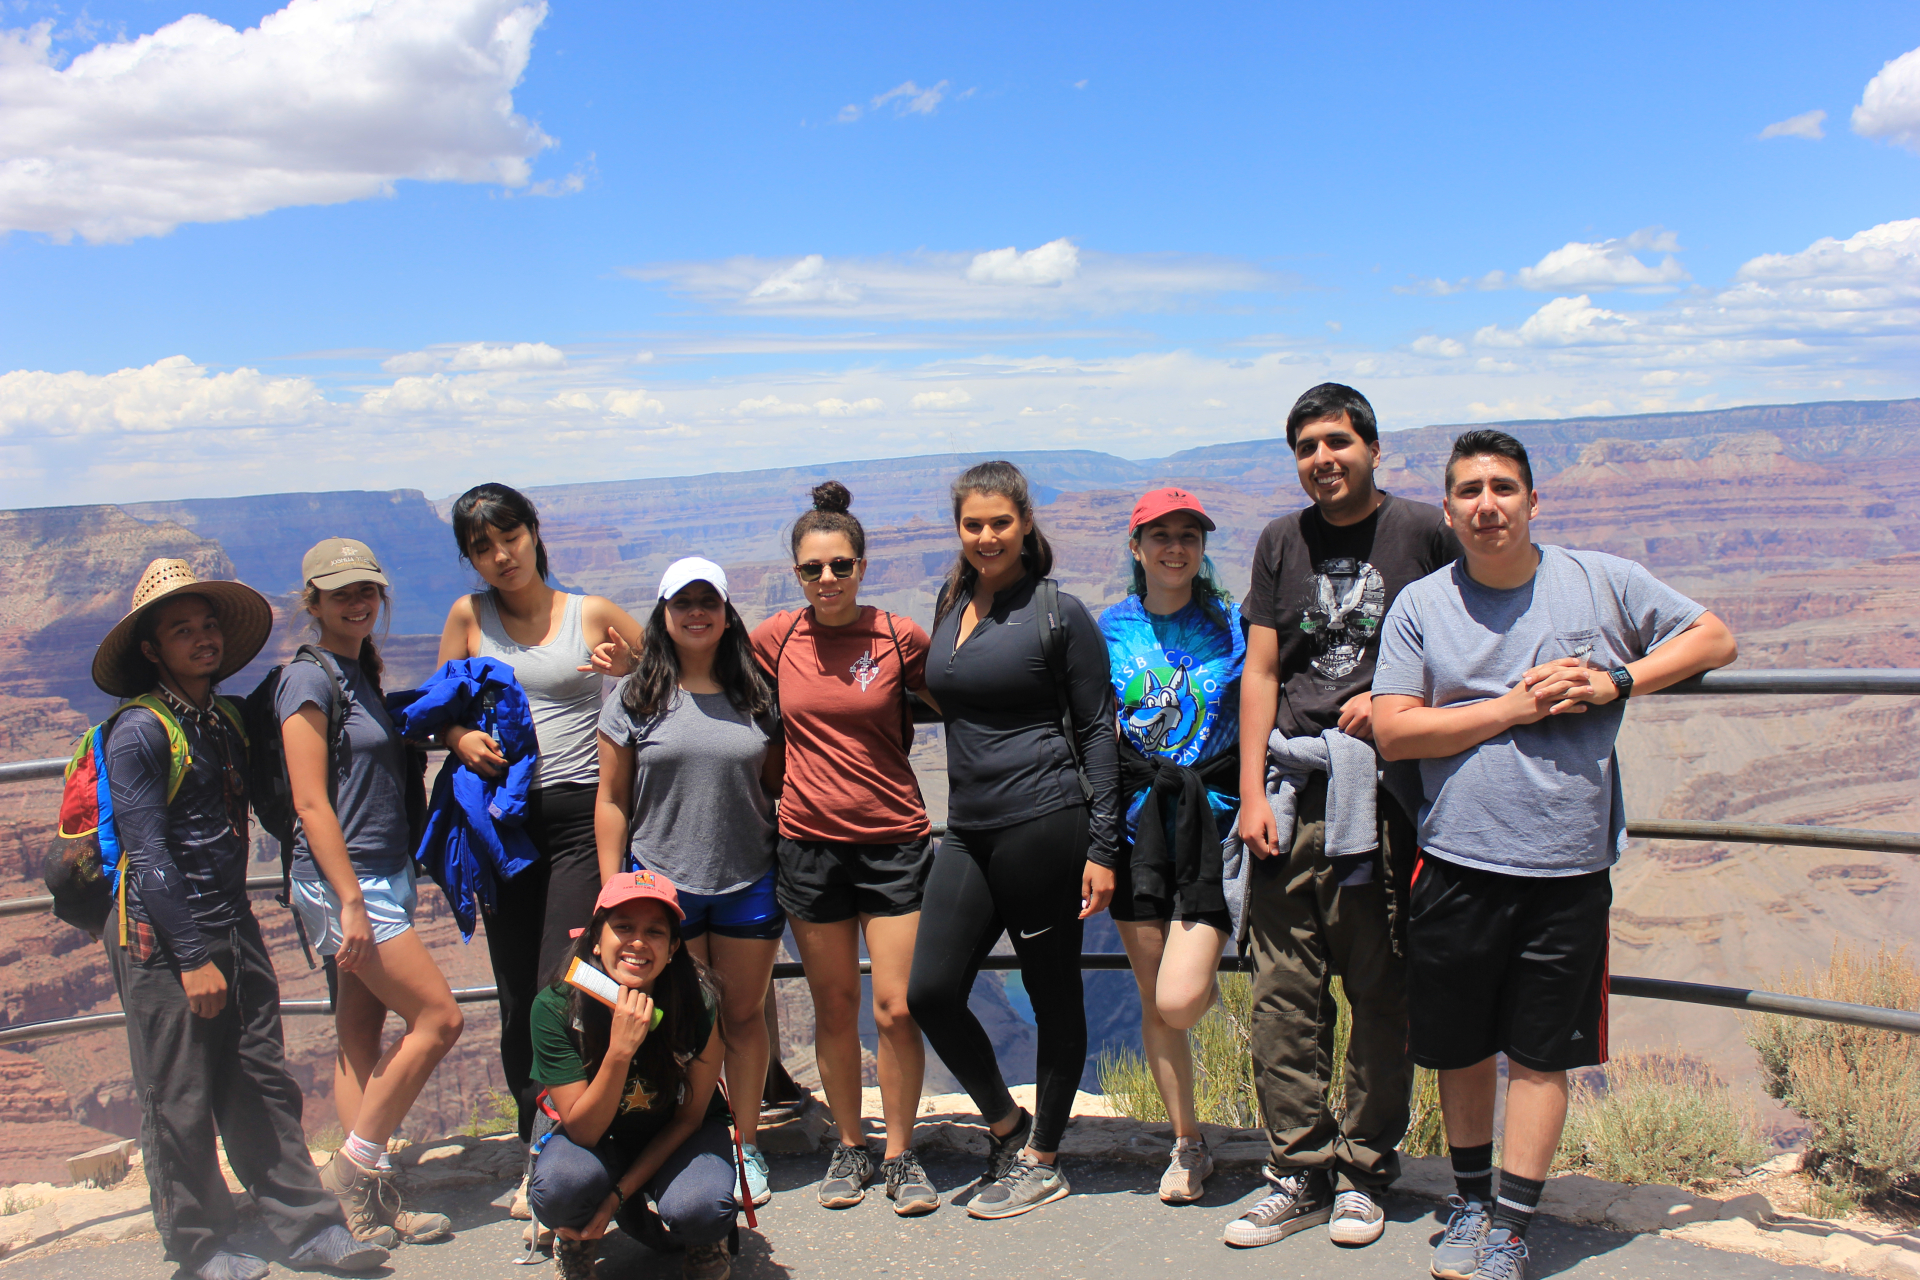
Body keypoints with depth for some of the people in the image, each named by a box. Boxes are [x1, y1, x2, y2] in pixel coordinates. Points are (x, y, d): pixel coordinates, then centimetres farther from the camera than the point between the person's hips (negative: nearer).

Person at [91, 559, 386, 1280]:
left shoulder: (226, 721, 11)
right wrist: (193, 957, -15)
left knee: (262, 1085, 10)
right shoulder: (139, 732, -12)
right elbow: (147, 855, -15)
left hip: (233, 925, 7)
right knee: (180, 1100, 4)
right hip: (160, 937, -7)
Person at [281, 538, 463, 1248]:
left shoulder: (363, 673, 15)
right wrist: (351, 902, -20)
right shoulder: (308, 679, -11)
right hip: (340, 880, -8)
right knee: (439, 1017, -9)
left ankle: (369, 1205, 14)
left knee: (361, 1036, 9)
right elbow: (311, 802, -16)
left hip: (384, 877, 8)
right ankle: (355, 1169, 3)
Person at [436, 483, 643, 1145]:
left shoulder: (592, 614, 4)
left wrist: (629, 673, -10)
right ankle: (535, 1143, 23)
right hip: (504, 818, 3)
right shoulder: (469, 617, 9)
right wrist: (461, 739, -6)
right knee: (518, 997, 8)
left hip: (581, 814, -2)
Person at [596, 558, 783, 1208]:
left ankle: (745, 1147, 23)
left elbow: (779, 785, 12)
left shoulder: (755, 694, 6)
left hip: (748, 884, 1)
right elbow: (612, 802, 3)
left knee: (744, 1016, 10)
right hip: (662, 885, -1)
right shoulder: (635, 697, 1)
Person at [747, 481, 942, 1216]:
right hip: (810, 845, 2)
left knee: (896, 1009, -2)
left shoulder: (900, 638, -3)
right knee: (834, 1010, 11)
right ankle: (849, 1148, 27)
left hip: (895, 842, -1)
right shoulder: (777, 638, 1)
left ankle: (900, 1156, 16)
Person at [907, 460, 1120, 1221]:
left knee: (1053, 995, 6)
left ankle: (1041, 1161, 22)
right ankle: (1007, 1124, 24)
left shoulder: (1059, 614, -4)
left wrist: (1101, 847, -8)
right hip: (968, 830, 6)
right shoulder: (950, 603, 11)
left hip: (1043, 823, -6)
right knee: (930, 993, 1)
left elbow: (1097, 728, -4)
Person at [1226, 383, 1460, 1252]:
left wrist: (1394, 698, -7)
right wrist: (1252, 792, 3)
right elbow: (1259, 672, 10)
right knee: (1285, 992, 2)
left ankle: (1363, 1171, 16)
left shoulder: (1422, 532, 3)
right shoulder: (1281, 543, 13)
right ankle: (1301, 1172, 12)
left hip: (1383, 788, -3)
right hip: (1291, 788, 3)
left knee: (1381, 991, 3)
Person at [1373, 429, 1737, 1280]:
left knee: (1541, 1052, 6)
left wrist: (1617, 681, -6)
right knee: (1458, 1048, 11)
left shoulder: (1603, 582, 2)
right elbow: (1394, 731, -5)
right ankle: (1471, 1202, 32)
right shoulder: (1420, 605, 1)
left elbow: (1714, 639, 10)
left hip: (1568, 867, 0)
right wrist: (1512, 707, -12)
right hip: (1456, 865, 1)